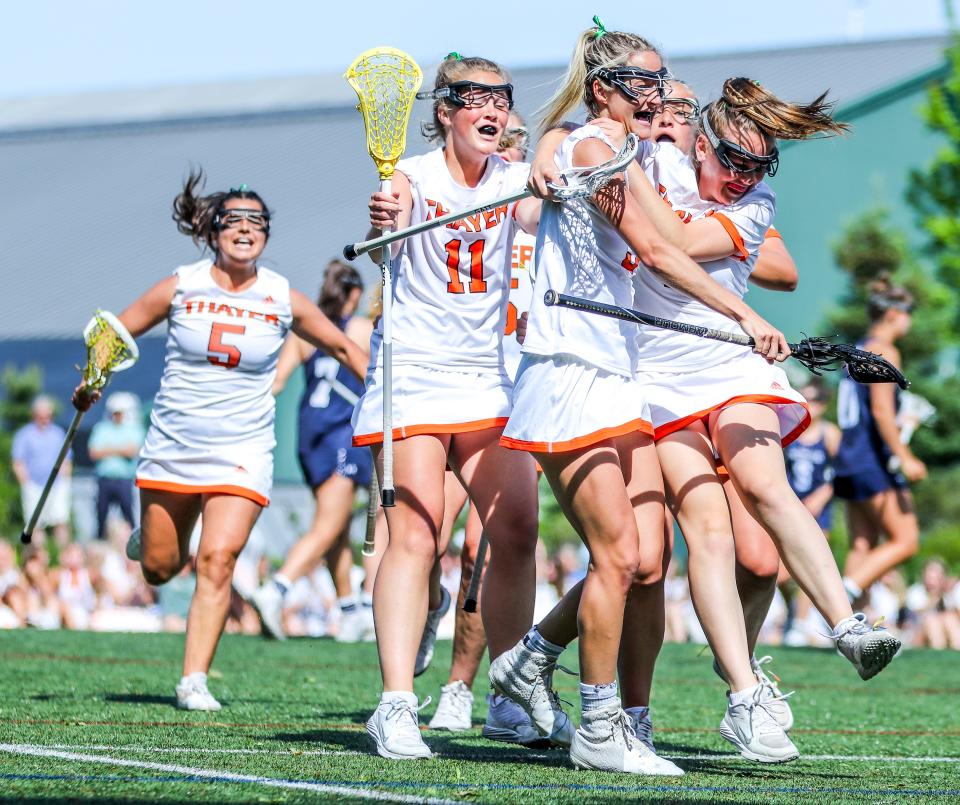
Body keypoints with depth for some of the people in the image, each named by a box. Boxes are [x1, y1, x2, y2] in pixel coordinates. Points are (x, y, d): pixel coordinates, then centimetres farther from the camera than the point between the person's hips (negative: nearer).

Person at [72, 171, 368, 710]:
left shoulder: (284, 300, -2)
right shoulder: (181, 288, -3)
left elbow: (341, 347, 13)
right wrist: (92, 383, -10)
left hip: (242, 451, -1)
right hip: (173, 444, 1)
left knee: (218, 558, -18)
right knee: (159, 569, 8)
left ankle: (195, 680, -14)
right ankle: (149, 538, 47)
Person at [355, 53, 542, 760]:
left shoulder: (514, 181, 4)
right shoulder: (412, 177, -7)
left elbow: (544, 220, -17)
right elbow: (387, 243, -27)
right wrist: (385, 222, -50)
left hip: (487, 377, 5)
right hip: (413, 375, -5)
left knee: (518, 529, 2)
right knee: (416, 533, -15)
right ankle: (396, 707, -20)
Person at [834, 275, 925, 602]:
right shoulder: (885, 351, -9)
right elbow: (881, 409, -19)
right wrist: (904, 458, -22)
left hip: (851, 462, 9)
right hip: (875, 463, -9)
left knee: (862, 547, 7)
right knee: (905, 541, -8)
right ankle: (842, 597, -19)